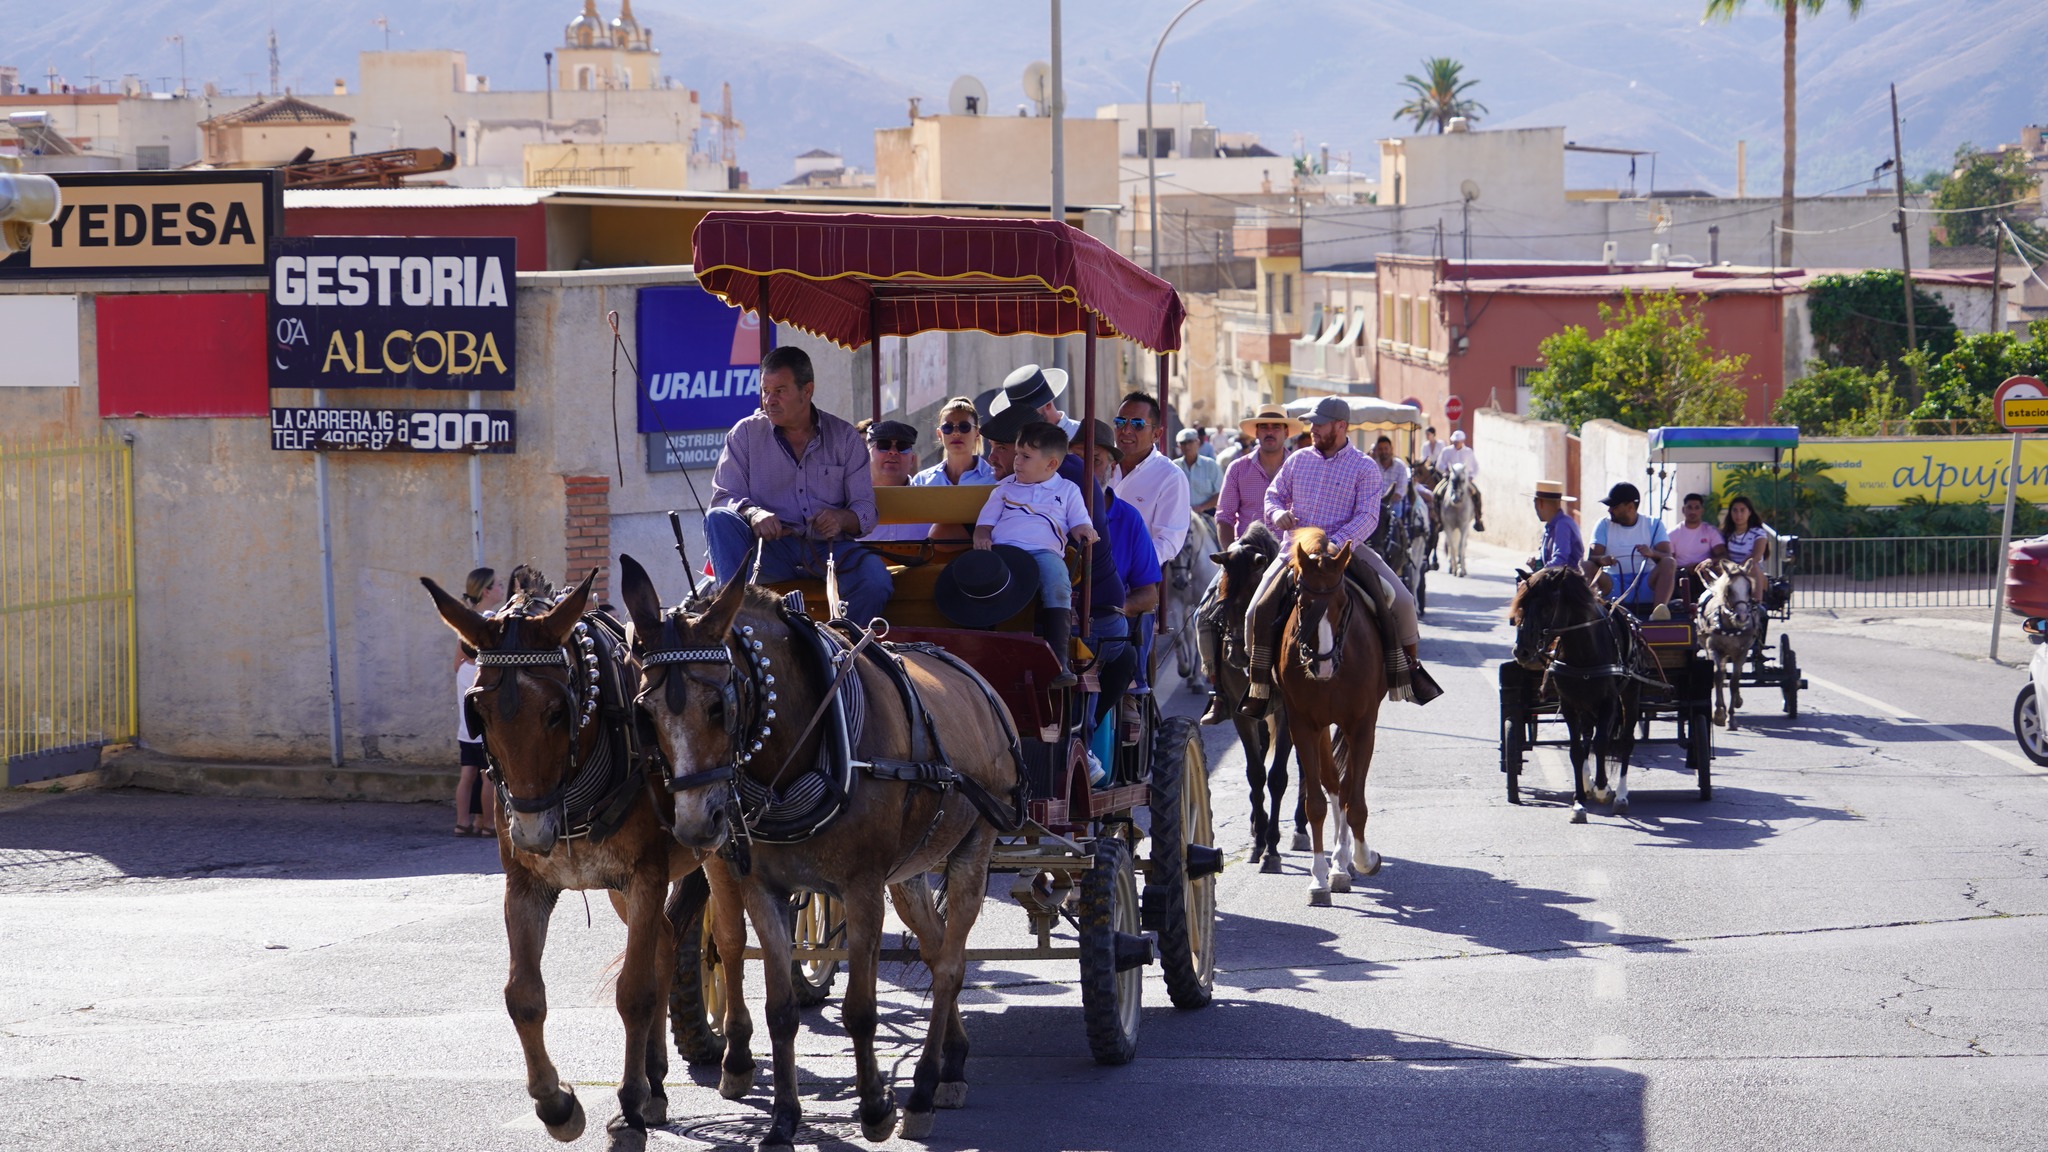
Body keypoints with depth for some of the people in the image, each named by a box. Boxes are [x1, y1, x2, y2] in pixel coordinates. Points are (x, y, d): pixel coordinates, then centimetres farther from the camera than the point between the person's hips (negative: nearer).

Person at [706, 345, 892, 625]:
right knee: (718, 519, -28)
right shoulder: (746, 433, 8)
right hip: (769, 548, 0)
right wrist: (752, 513, -23)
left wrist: (842, 518, -19)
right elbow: (723, 498, 0)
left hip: (828, 547, 0)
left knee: (875, 579, -31)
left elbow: (865, 510, 6)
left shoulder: (844, 437, 9)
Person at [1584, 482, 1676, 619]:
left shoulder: (1654, 524, 10)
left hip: (1646, 584, 0)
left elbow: (1668, 557, -4)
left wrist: (1652, 554, -28)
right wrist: (1601, 560, -28)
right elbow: (1591, 557, -3)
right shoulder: (1604, 525, 12)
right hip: (1614, 585, 0)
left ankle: (1658, 612, -48)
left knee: (1669, 564, -27)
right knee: (1586, 567, -25)